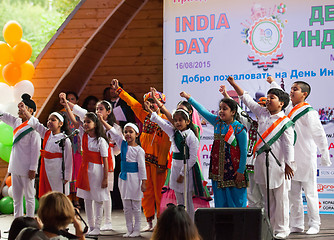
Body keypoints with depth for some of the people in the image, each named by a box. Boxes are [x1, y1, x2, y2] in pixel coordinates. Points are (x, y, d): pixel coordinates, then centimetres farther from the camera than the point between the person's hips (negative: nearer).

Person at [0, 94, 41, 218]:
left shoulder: (33, 127, -12)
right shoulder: (16, 122, 9)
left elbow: (35, 150, -14)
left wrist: (33, 169, -16)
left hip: (26, 169, -7)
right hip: (15, 167, 7)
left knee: (29, 197, 2)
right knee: (16, 197, 12)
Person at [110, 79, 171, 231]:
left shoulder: (164, 120, -5)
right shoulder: (146, 117, 11)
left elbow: (165, 144, -9)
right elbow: (133, 103, 19)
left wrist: (162, 163, -13)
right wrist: (118, 90, 22)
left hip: (158, 160, -5)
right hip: (145, 158, 5)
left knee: (159, 190, -2)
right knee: (146, 191, 6)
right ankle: (149, 222, 12)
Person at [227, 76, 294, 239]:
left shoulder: (285, 122, -6)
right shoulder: (262, 113, 10)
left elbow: (288, 145, -8)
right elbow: (247, 100, 16)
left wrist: (288, 165, -13)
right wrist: (234, 84, 15)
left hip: (277, 164, -6)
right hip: (261, 163, 6)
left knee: (280, 198, -2)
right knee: (267, 198, 10)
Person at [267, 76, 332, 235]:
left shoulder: (309, 113, -11)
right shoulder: (289, 109, 9)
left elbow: (319, 135, -9)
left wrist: (325, 156, -8)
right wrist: (273, 83, 42)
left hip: (306, 160, -7)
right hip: (291, 160, 7)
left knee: (310, 193, -1)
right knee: (293, 194, 9)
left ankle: (314, 225, 8)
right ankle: (296, 225, 15)